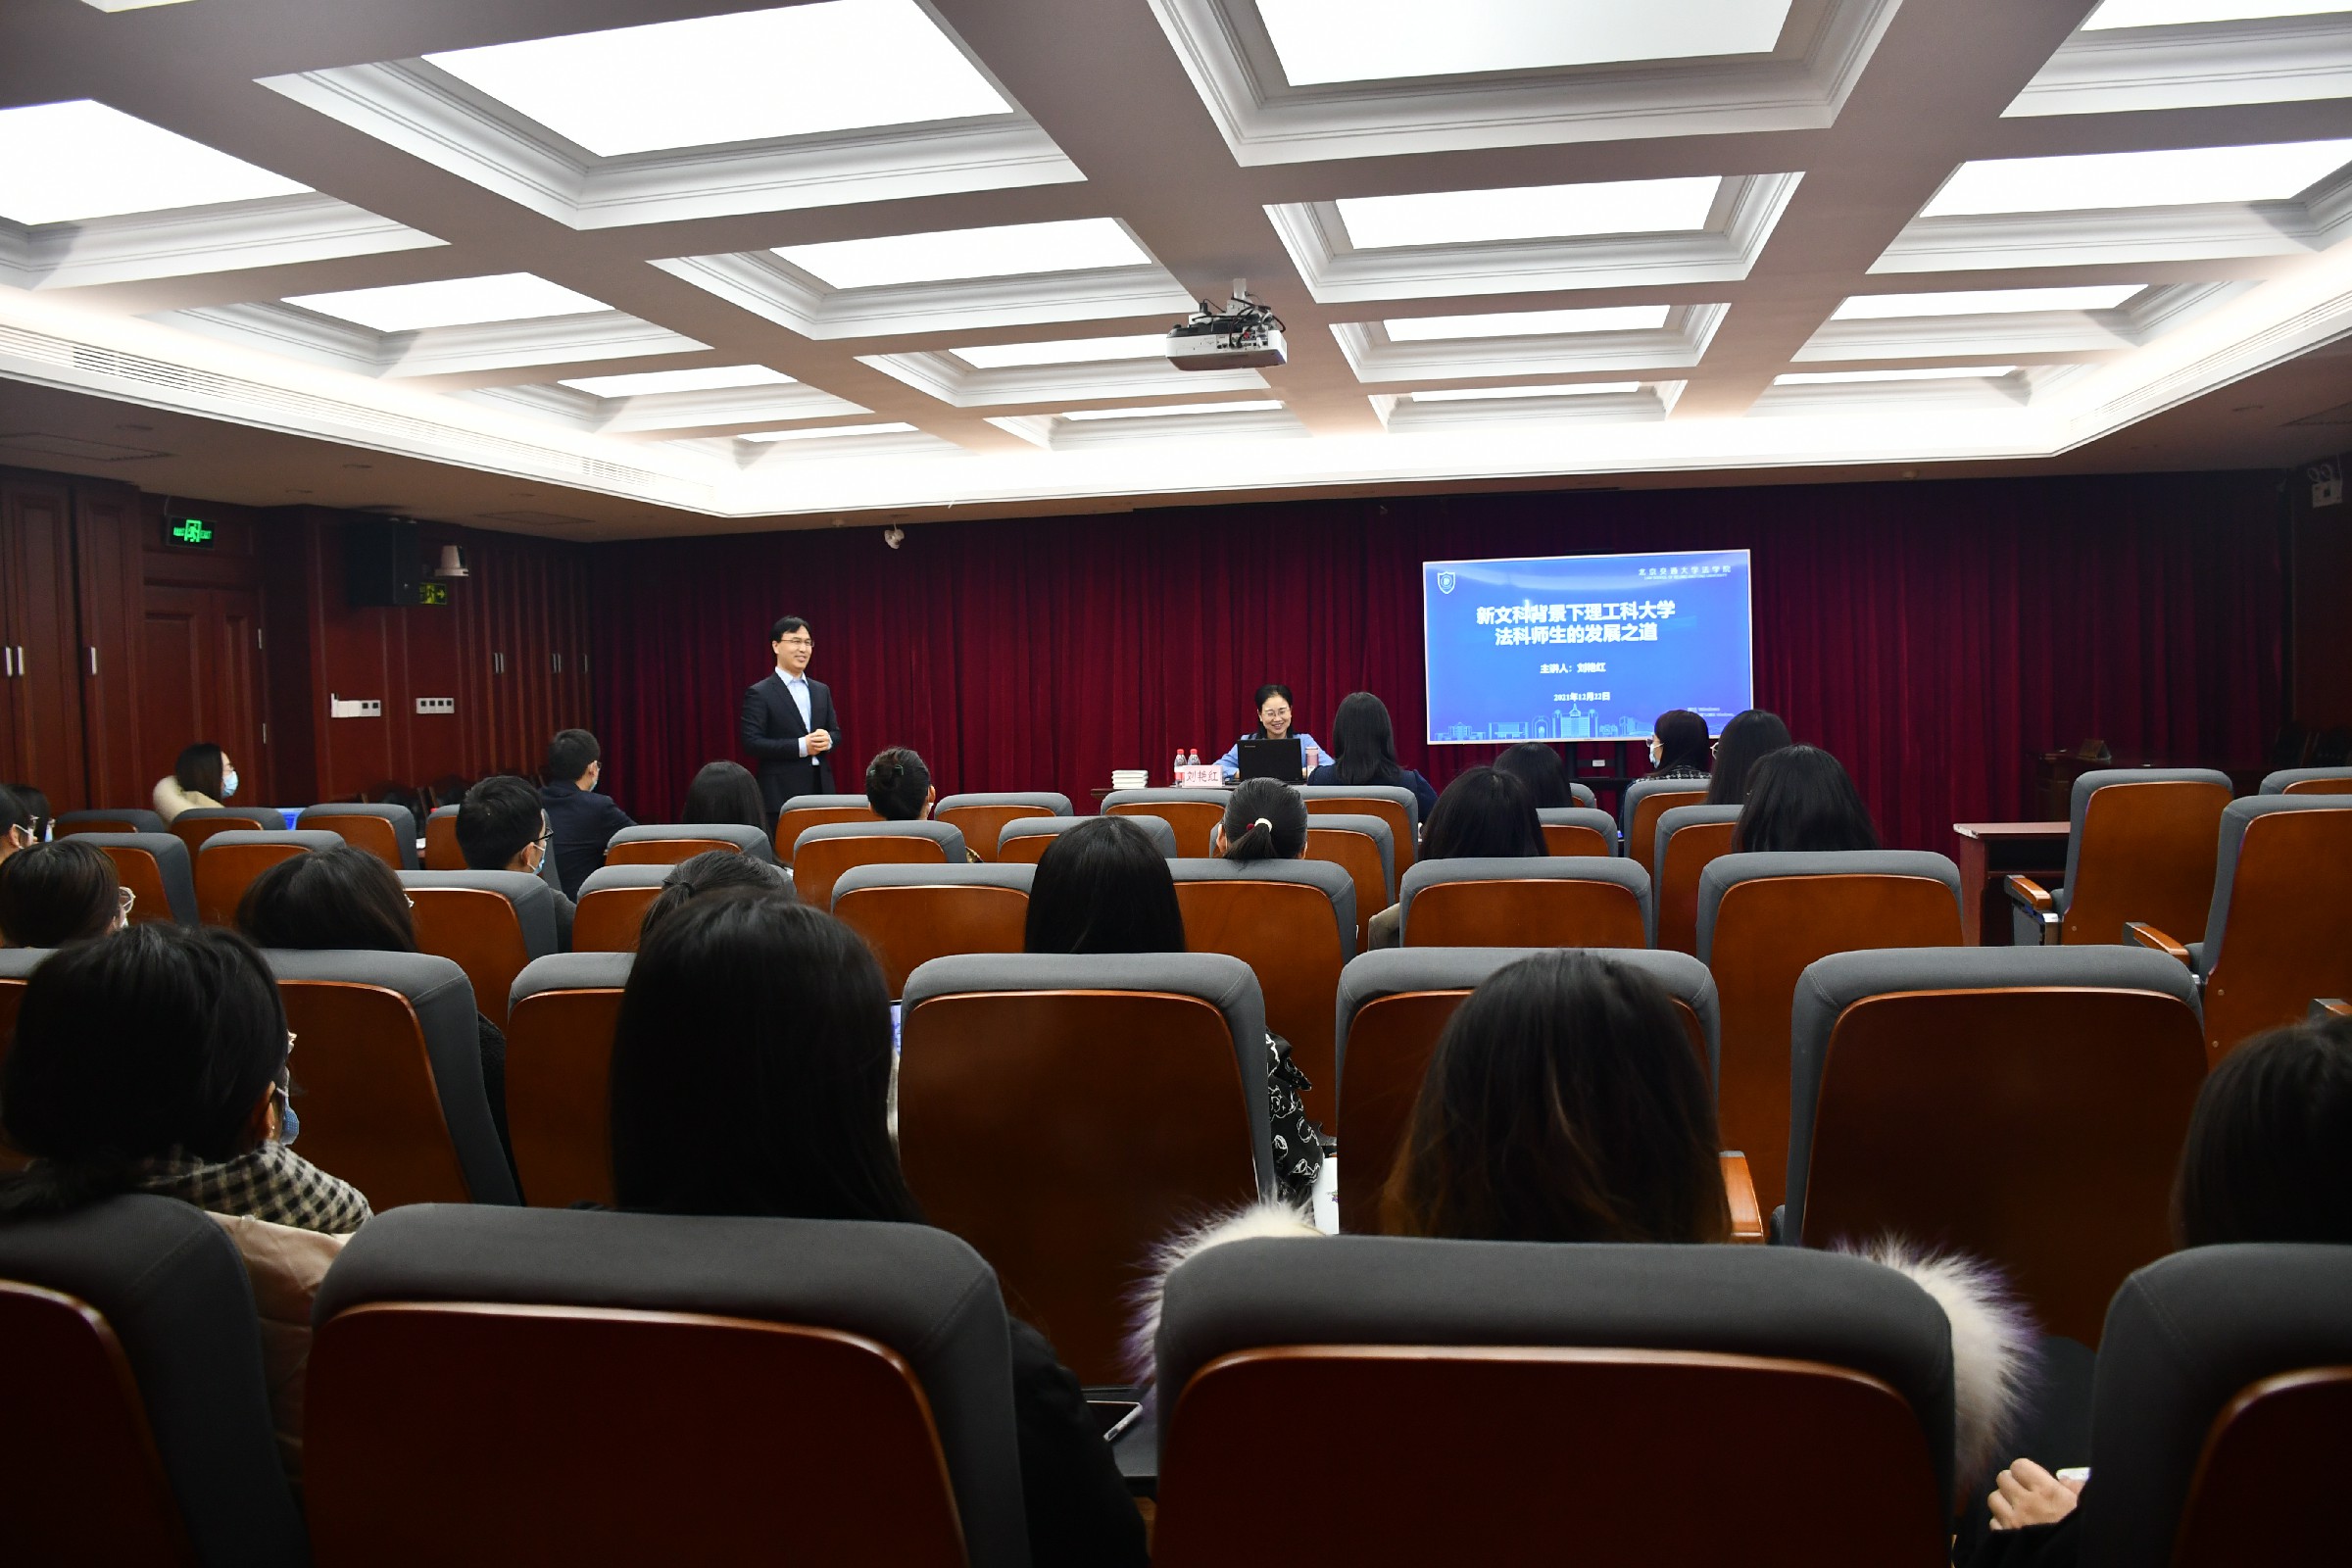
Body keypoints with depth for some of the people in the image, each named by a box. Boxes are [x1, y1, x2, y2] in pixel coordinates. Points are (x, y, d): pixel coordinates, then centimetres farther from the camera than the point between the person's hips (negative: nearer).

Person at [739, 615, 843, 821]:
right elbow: (752, 742, -10)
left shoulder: (821, 690, 15)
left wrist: (827, 740, -8)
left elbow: (836, 733, 17)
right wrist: (801, 746, -17)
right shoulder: (759, 693, -3)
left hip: (821, 788, 5)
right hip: (781, 793, -5)